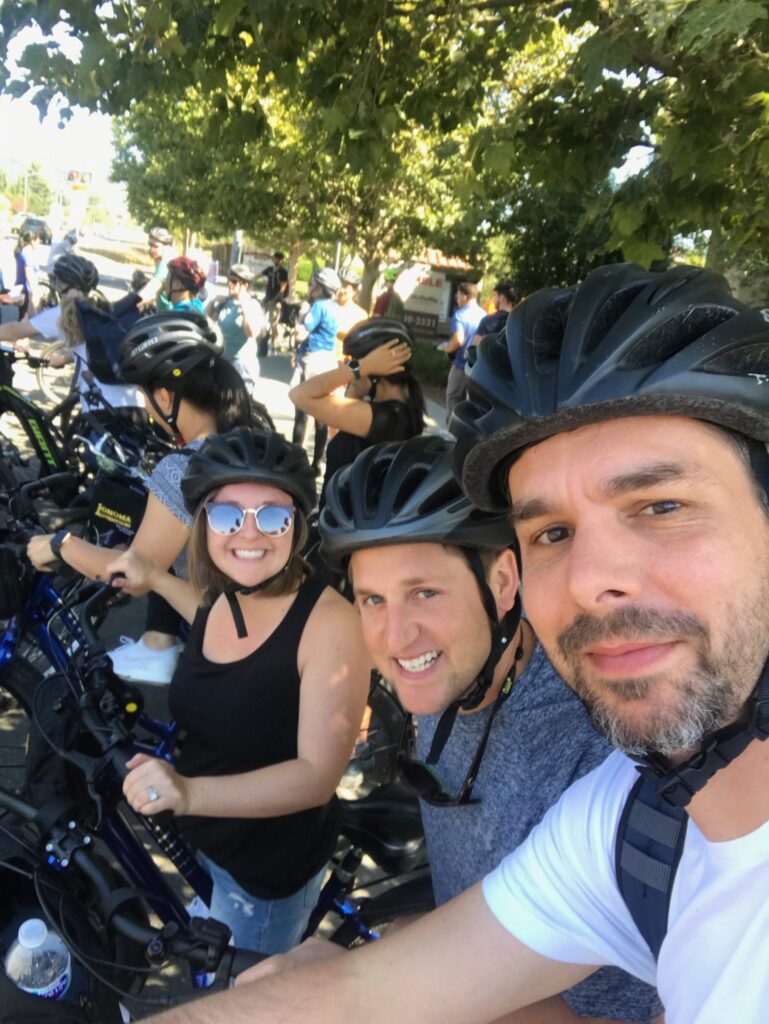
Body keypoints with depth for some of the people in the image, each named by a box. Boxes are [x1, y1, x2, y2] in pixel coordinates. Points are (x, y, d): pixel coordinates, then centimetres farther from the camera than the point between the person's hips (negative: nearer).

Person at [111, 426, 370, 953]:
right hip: (194, 839, 7)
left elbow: (318, 775, -31)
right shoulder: (222, 593, -9)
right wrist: (154, 579, 11)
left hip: (271, 866, -7)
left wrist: (189, 793, -43)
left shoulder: (331, 620, -30)